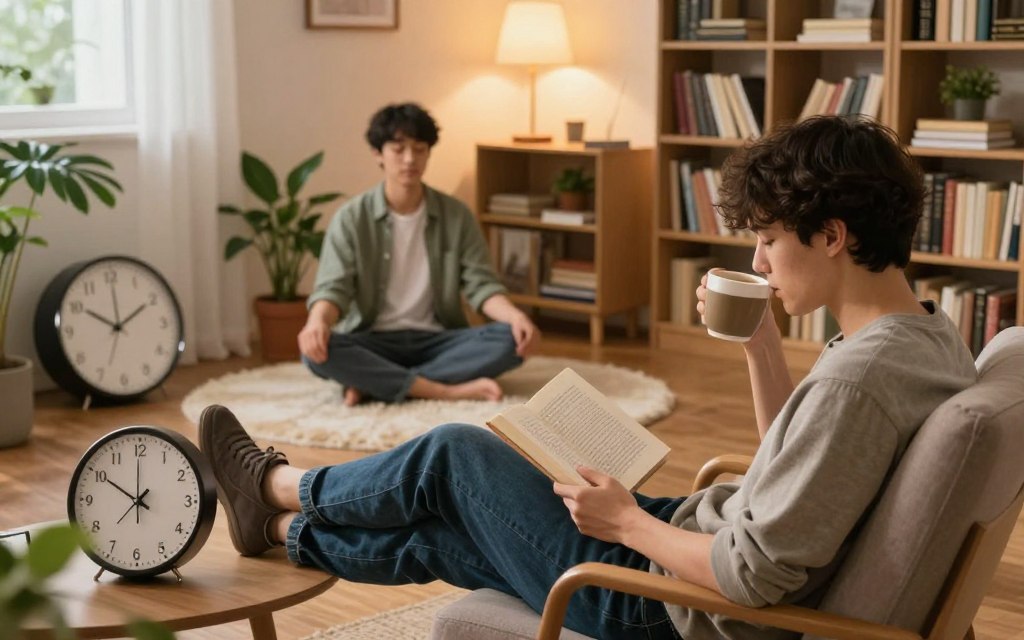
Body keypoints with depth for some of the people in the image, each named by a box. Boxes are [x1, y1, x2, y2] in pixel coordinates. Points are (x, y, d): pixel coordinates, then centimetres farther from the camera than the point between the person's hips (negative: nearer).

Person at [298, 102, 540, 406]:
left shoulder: (457, 215, 2)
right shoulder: (352, 217, -3)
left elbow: (480, 284, -3)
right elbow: (333, 288, -12)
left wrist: (515, 316, -26)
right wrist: (318, 321, -37)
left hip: (436, 341, 2)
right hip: (373, 342, -2)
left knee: (510, 340, -25)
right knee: (317, 350, -34)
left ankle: (375, 383, -26)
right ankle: (450, 390, -31)